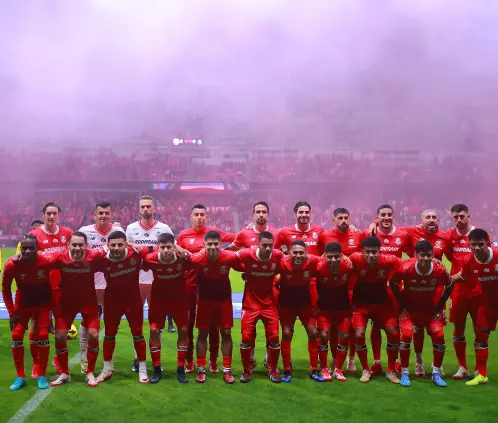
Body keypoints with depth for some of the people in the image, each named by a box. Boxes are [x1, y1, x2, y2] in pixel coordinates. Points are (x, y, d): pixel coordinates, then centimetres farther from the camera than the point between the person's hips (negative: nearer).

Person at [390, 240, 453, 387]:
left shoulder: (440, 270, -22)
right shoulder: (406, 268, -26)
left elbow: (449, 286, -1)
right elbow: (393, 284, -7)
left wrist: (439, 307, -3)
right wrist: (402, 305, -8)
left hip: (430, 310, 2)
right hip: (409, 309, -2)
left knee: (439, 336, -11)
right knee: (406, 335, -20)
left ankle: (436, 373, 8)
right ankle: (404, 373, -2)